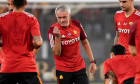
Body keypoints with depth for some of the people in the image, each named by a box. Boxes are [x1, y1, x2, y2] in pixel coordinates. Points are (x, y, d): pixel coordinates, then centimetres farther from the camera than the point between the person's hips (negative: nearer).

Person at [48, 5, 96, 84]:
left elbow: (85, 43, 13)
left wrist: (92, 61, 10)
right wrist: (57, 37, -28)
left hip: (80, 68, 3)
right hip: (63, 70, -3)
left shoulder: (76, 24, 0)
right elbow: (57, 53, -15)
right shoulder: (53, 30, -11)